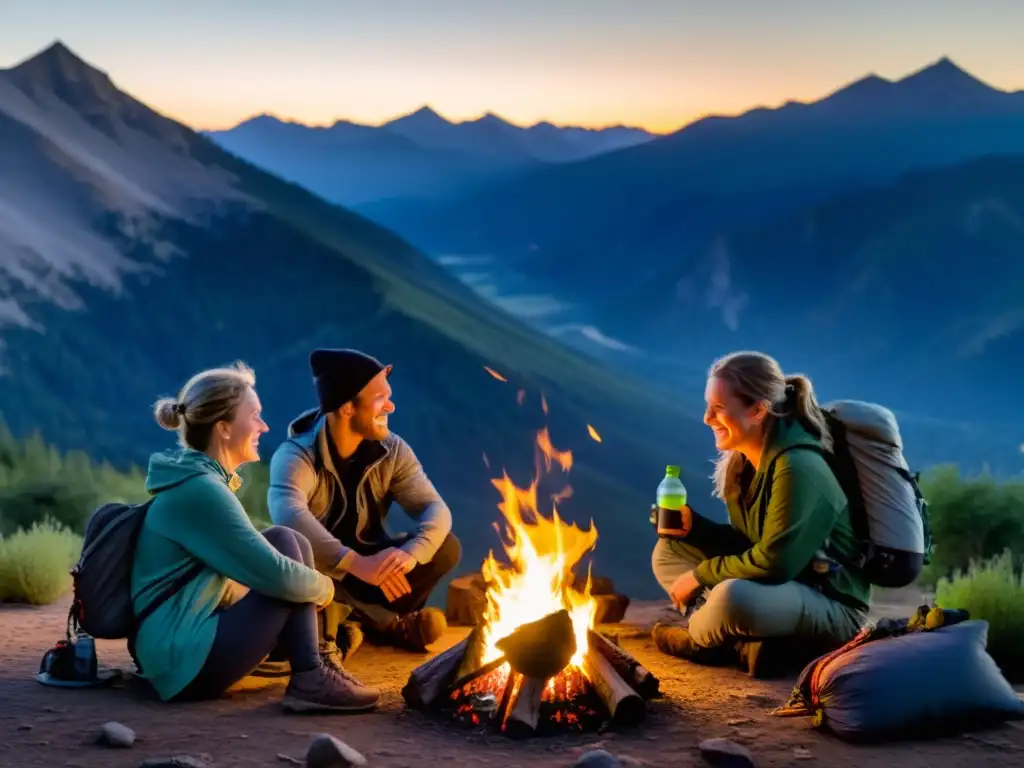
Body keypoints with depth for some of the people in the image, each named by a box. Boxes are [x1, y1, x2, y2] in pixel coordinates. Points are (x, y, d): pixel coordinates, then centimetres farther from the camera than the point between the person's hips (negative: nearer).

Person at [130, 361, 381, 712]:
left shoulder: (196, 479, 12)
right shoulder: (200, 489, -17)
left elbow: (255, 559, 22)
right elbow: (276, 575, -20)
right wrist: (325, 588, 0)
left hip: (177, 645, 10)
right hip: (186, 663, -10)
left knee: (290, 546, 9)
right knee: (286, 544, -10)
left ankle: (316, 666, 5)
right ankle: (310, 681, -10)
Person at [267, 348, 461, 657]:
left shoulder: (392, 451, -6)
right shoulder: (296, 456, -22)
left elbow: (435, 509, -15)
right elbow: (288, 516, -42)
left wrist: (410, 553, -39)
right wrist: (355, 562, -54)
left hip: (368, 568, 4)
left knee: (446, 547, -17)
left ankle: (358, 616, -15)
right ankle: (388, 623, -21)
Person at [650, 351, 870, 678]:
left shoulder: (796, 467, -24)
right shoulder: (743, 461, 4)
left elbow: (774, 563, -28)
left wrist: (701, 575, -18)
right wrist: (693, 526, -6)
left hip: (832, 609, -10)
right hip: (781, 590, 10)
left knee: (733, 596, -38)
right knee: (669, 551, 9)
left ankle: (698, 637, 0)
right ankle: (747, 645, -10)